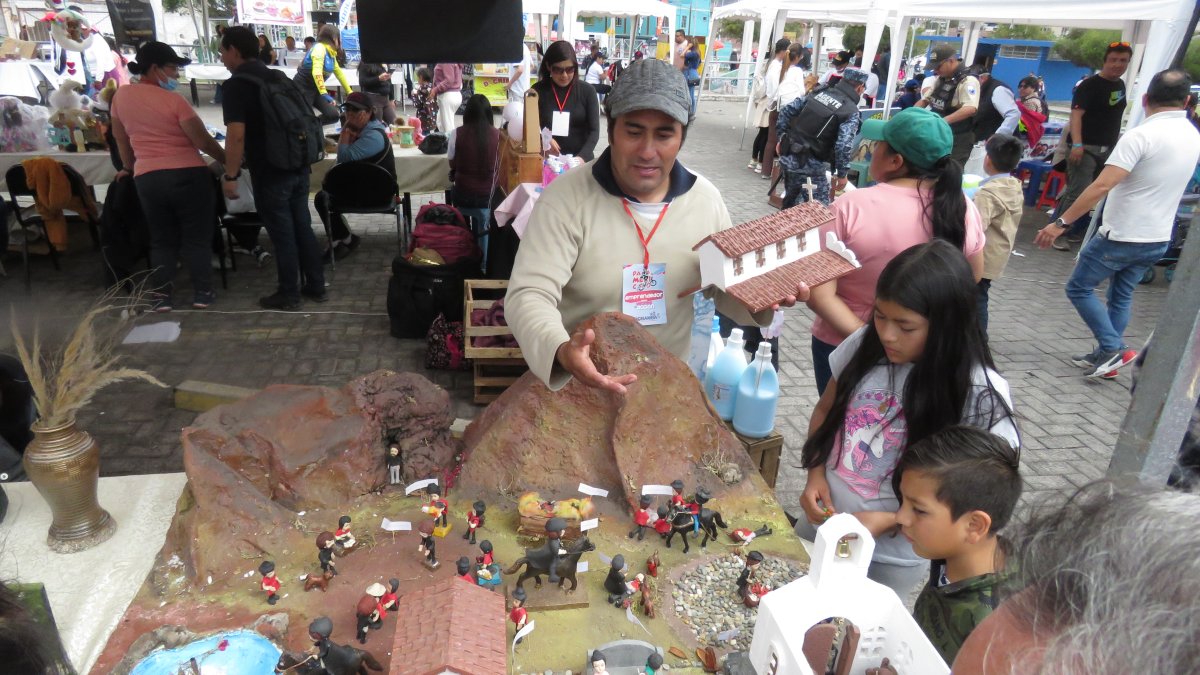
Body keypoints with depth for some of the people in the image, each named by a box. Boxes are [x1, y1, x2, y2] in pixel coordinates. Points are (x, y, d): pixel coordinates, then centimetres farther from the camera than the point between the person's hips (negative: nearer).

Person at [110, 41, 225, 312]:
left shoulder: (121, 95, 6)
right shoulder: (173, 100, -10)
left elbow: (120, 136, 18)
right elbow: (203, 141, -11)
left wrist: (129, 166, 33)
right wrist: (229, 160, 4)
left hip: (146, 178, 4)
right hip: (188, 175, -4)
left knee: (161, 239, 14)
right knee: (196, 237, 6)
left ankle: (161, 296, 11)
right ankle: (202, 292, 8)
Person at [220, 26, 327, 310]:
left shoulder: (236, 84, -11)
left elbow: (236, 135, -20)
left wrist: (230, 175, -13)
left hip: (270, 172, -7)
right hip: (299, 166, 7)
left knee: (282, 234, 1)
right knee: (303, 227, 14)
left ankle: (288, 295, 11)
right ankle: (316, 286, 21)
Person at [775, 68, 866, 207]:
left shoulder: (819, 92, 8)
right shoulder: (851, 112, -8)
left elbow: (786, 110, 8)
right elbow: (844, 146, -18)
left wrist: (782, 137, 16)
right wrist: (842, 173, -7)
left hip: (789, 156, 7)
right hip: (811, 165, -6)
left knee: (791, 202, 24)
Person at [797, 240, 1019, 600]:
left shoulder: (980, 394, -20)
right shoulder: (866, 344, -10)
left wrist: (892, 522, -20)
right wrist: (816, 474, -9)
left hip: (890, 558, -4)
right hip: (821, 523, 4)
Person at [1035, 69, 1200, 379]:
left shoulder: (1141, 135, -19)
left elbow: (1101, 186, -27)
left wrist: (1061, 222, -26)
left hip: (1121, 236, -7)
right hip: (1159, 239, 7)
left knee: (1079, 287, 7)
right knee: (1121, 297, 19)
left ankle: (1114, 349, 2)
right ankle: (1106, 356, 25)